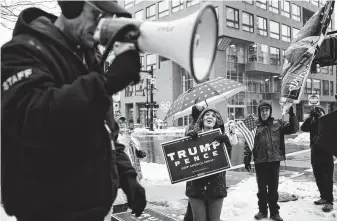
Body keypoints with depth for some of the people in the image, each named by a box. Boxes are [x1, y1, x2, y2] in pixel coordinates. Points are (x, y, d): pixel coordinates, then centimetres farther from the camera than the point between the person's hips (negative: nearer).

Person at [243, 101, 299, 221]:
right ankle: (262, 210, 27)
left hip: (274, 160, 1)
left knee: (273, 188, 11)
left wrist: (292, 115, -14)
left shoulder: (278, 123, 4)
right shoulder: (254, 125, -1)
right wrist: (247, 159, -8)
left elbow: (294, 129, 0)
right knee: (262, 188, 12)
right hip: (260, 162, -1)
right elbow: (248, 143, -2)